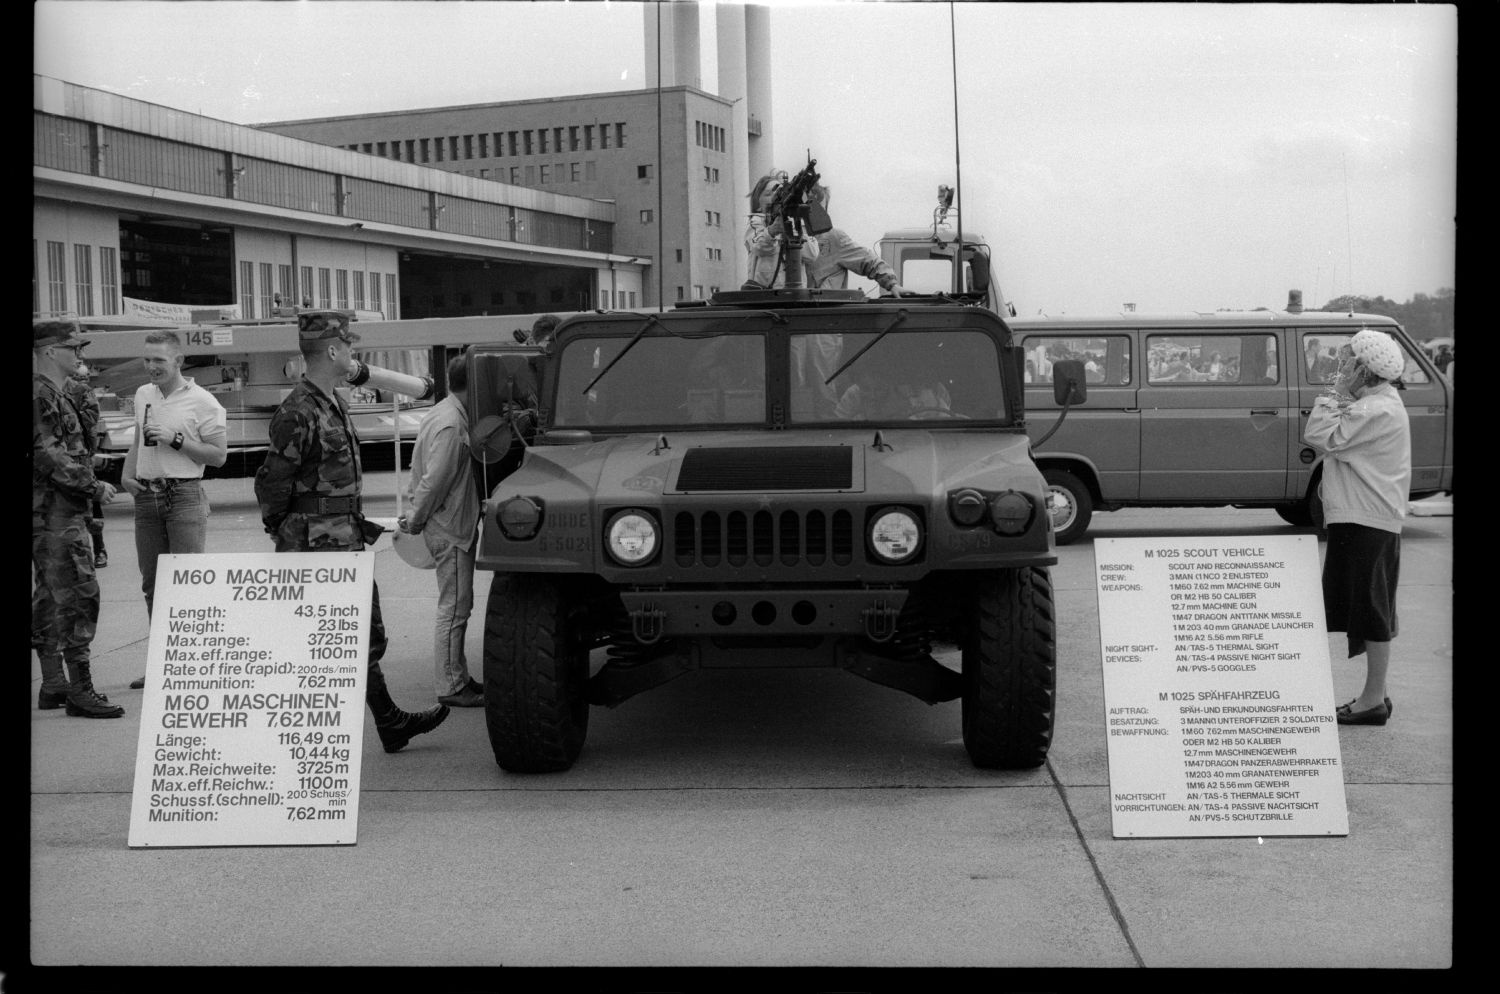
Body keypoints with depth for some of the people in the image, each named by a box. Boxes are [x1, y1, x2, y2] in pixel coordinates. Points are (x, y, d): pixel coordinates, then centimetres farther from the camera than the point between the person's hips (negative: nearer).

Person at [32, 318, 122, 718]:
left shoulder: (54, 394, 18)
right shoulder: (42, 393, -13)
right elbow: (46, 455, -21)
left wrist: (88, 487, 16)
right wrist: (94, 487, -17)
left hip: (60, 510, 11)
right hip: (54, 510, -11)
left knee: (50, 596, 13)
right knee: (78, 596, -11)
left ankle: (53, 685, 19)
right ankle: (80, 691, -10)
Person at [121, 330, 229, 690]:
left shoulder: (203, 402, -7)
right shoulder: (143, 395, 14)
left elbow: (218, 455, -8)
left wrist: (175, 439, -15)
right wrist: (127, 473, 11)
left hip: (184, 495, -6)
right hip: (146, 496, 7)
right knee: (152, 583, 9)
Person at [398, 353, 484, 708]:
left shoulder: (445, 414, 12)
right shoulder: (452, 425, -21)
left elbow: (429, 478, 18)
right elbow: (435, 479, -21)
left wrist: (415, 515, 18)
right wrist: (415, 520, -11)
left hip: (454, 525, 10)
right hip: (450, 527, -10)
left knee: (457, 606, 15)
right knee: (454, 608, -5)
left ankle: (458, 678, 23)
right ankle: (451, 688, 1)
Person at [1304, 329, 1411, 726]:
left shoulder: (1377, 411, -18)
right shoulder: (1377, 403, 16)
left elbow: (1322, 438, -21)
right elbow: (1319, 439, 17)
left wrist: (1335, 395, -12)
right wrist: (1341, 397, 7)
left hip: (1366, 522, -11)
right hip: (1366, 518, 11)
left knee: (1371, 612, -5)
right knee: (1371, 611, 14)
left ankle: (1373, 700, 1)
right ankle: (1375, 694, 21)